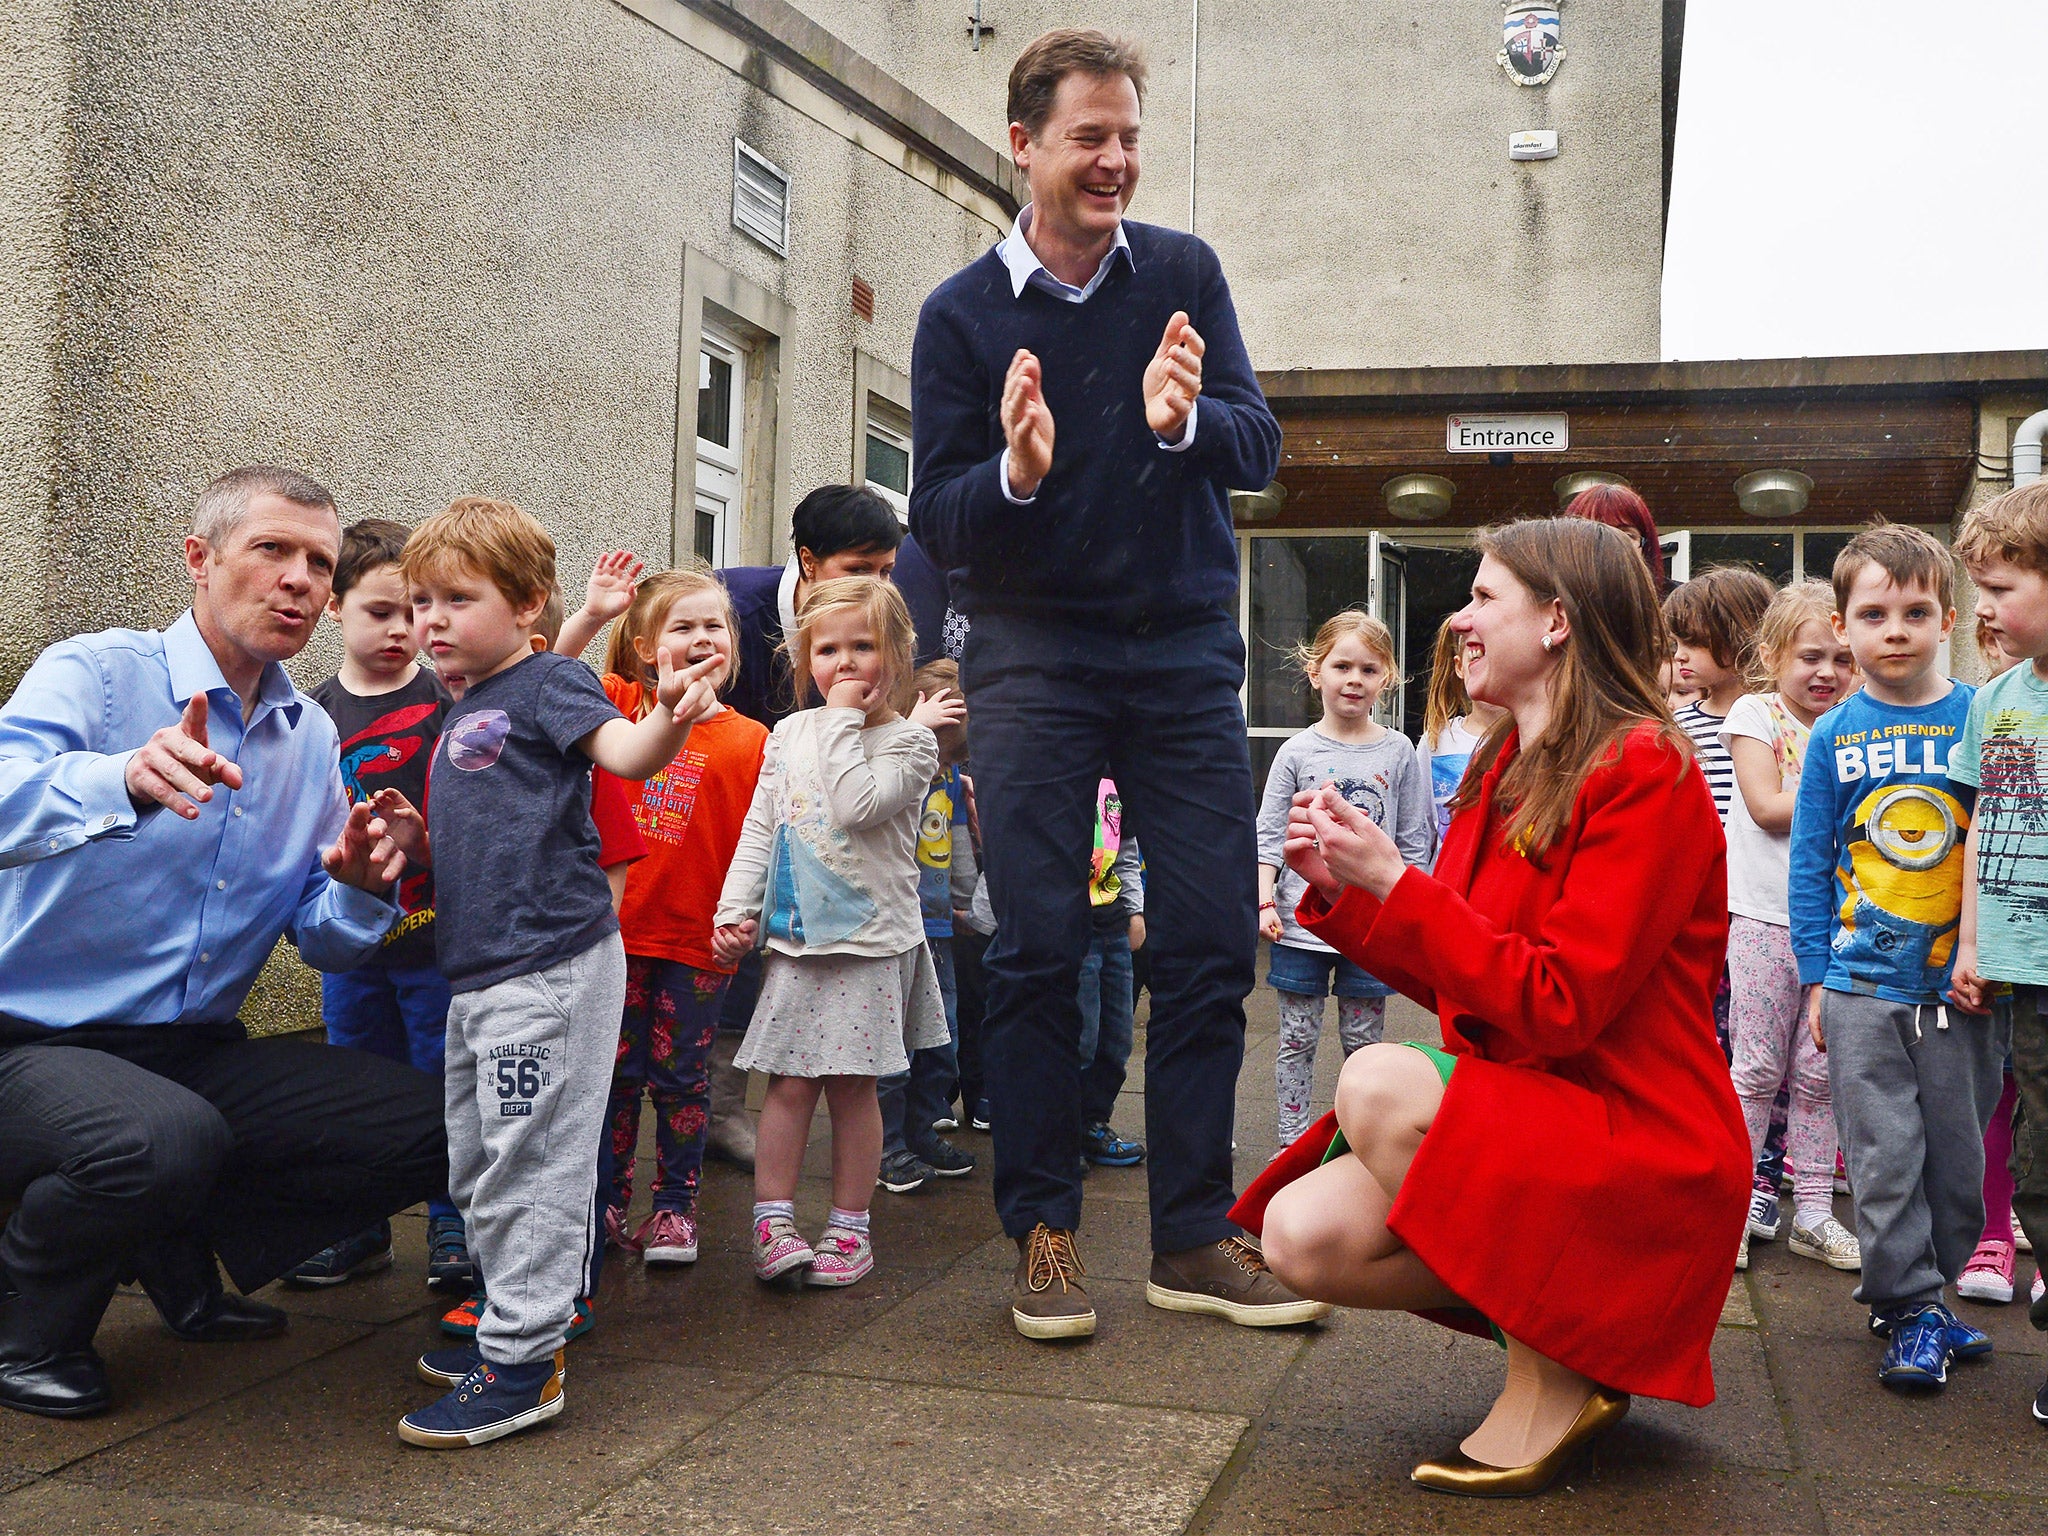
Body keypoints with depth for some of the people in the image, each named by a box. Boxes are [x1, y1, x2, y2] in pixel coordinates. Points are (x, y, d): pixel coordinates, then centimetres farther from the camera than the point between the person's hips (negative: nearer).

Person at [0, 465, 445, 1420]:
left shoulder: (312, 739, 7)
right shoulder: (96, 674, -10)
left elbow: (326, 942, 7)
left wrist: (357, 889, -17)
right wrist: (128, 778, -52)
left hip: (200, 1053, 6)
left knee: (433, 1131, -9)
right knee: (167, 1140, -38)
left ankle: (179, 1251, 12)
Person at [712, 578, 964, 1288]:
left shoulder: (909, 737, -3)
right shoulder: (790, 733, 10)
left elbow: (856, 805, -21)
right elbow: (759, 828, 11)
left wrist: (843, 722, -13)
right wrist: (734, 910, 4)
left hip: (870, 942, -3)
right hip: (794, 938, 3)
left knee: (852, 1086, 3)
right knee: (790, 1083, 1)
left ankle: (848, 1226, 14)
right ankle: (772, 1222, 6)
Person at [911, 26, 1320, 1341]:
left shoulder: (1184, 274, 3)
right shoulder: (963, 315, 0)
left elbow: (1260, 449, -4)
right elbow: (939, 521, -4)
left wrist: (1186, 422, -26)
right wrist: (1015, 474, -25)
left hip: (1185, 645, 2)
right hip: (1033, 653, -1)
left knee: (1213, 940, 0)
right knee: (1040, 948, -1)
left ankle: (1195, 1236, 12)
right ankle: (1045, 1231, 12)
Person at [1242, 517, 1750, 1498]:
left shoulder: (1646, 770, -15)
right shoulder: (1504, 768, 10)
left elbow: (1556, 1006, -20)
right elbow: (1451, 984, 12)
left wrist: (1397, 882, -20)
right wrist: (1341, 891, 0)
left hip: (1643, 1150, -7)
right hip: (1513, 1116, 7)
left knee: (1377, 1083, -30)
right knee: (1300, 1237, -13)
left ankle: (1552, 1376, -11)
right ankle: (1549, 1313, 7)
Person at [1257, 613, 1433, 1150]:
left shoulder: (1397, 752, 3)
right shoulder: (1296, 752, 1)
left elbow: (1414, 842, 6)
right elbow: (1270, 835, 1)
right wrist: (1266, 902, -9)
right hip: (1302, 920, 0)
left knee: (1363, 1040, 8)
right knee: (1297, 1038, 6)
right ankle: (1291, 1143, 15)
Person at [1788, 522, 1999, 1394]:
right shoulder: (1833, 735, 1)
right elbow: (1810, 863, 5)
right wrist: (1815, 976, 2)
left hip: (1960, 985, 0)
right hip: (1861, 984, 0)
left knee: (1956, 1154, 10)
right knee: (1884, 1156, 1)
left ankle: (1918, 1288, 28)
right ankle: (1911, 1308, 14)